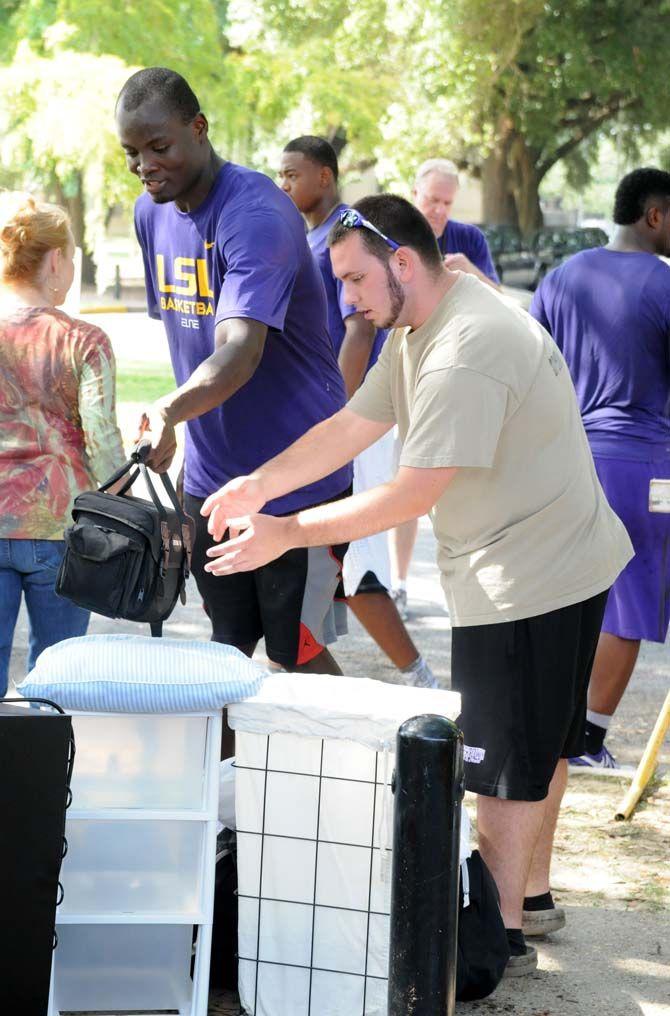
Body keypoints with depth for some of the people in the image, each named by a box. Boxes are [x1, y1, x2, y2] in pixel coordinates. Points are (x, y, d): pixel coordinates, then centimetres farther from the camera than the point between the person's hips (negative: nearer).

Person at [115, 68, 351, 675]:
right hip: (210, 476, 7)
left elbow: (240, 352, -36)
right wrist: (179, 420, 14)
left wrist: (171, 411, -53)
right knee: (228, 646, 11)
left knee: (297, 653, -1)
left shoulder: (257, 215, -22)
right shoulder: (152, 214, 5)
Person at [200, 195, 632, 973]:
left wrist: (288, 534, -22)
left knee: (506, 765, 0)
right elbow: (352, 426, 9)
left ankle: (502, 933, 10)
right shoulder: (416, 331, 7)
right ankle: (532, 894, 36)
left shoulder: (467, 353, -27)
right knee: (539, 745, 22)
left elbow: (412, 494, -27)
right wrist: (256, 487, -2)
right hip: (564, 566, 11)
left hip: (527, 581, -11)